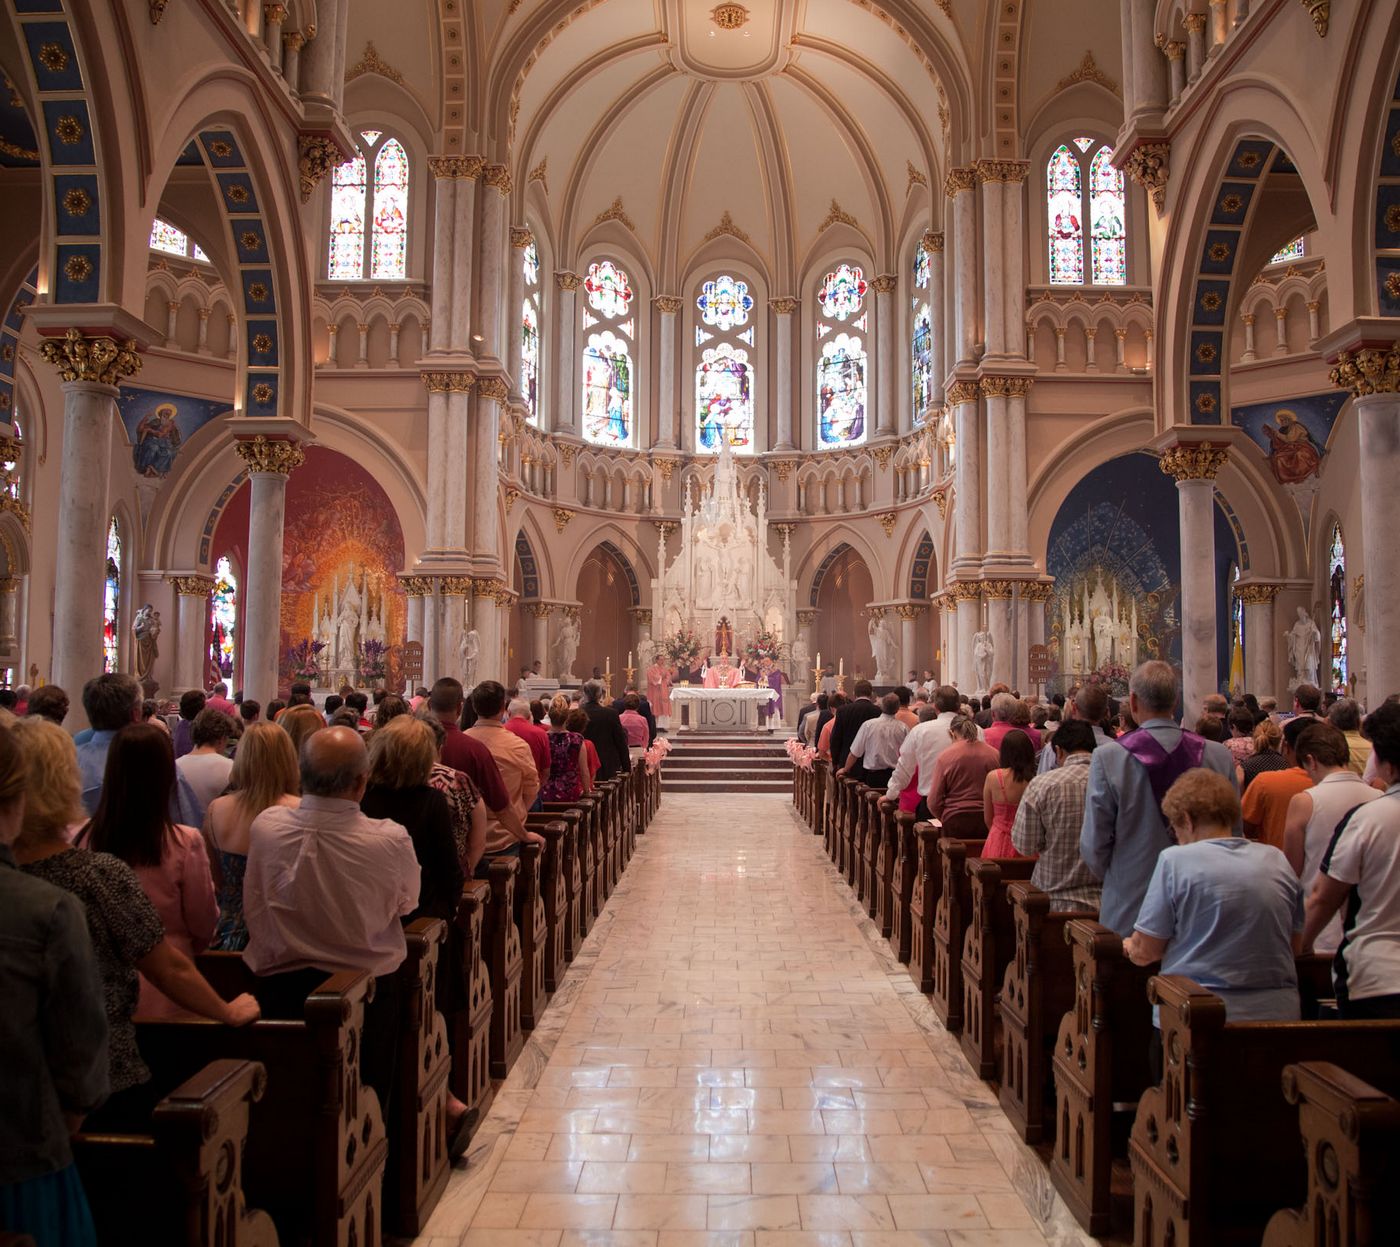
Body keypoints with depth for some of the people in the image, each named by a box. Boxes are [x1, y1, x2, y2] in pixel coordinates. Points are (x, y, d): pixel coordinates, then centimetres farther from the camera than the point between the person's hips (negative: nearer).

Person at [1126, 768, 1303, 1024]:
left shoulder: (1174, 860, -11)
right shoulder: (1277, 860, 3)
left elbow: (1144, 952, -8)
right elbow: (1295, 943, 14)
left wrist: (1129, 946, 14)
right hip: (1277, 1013, 5)